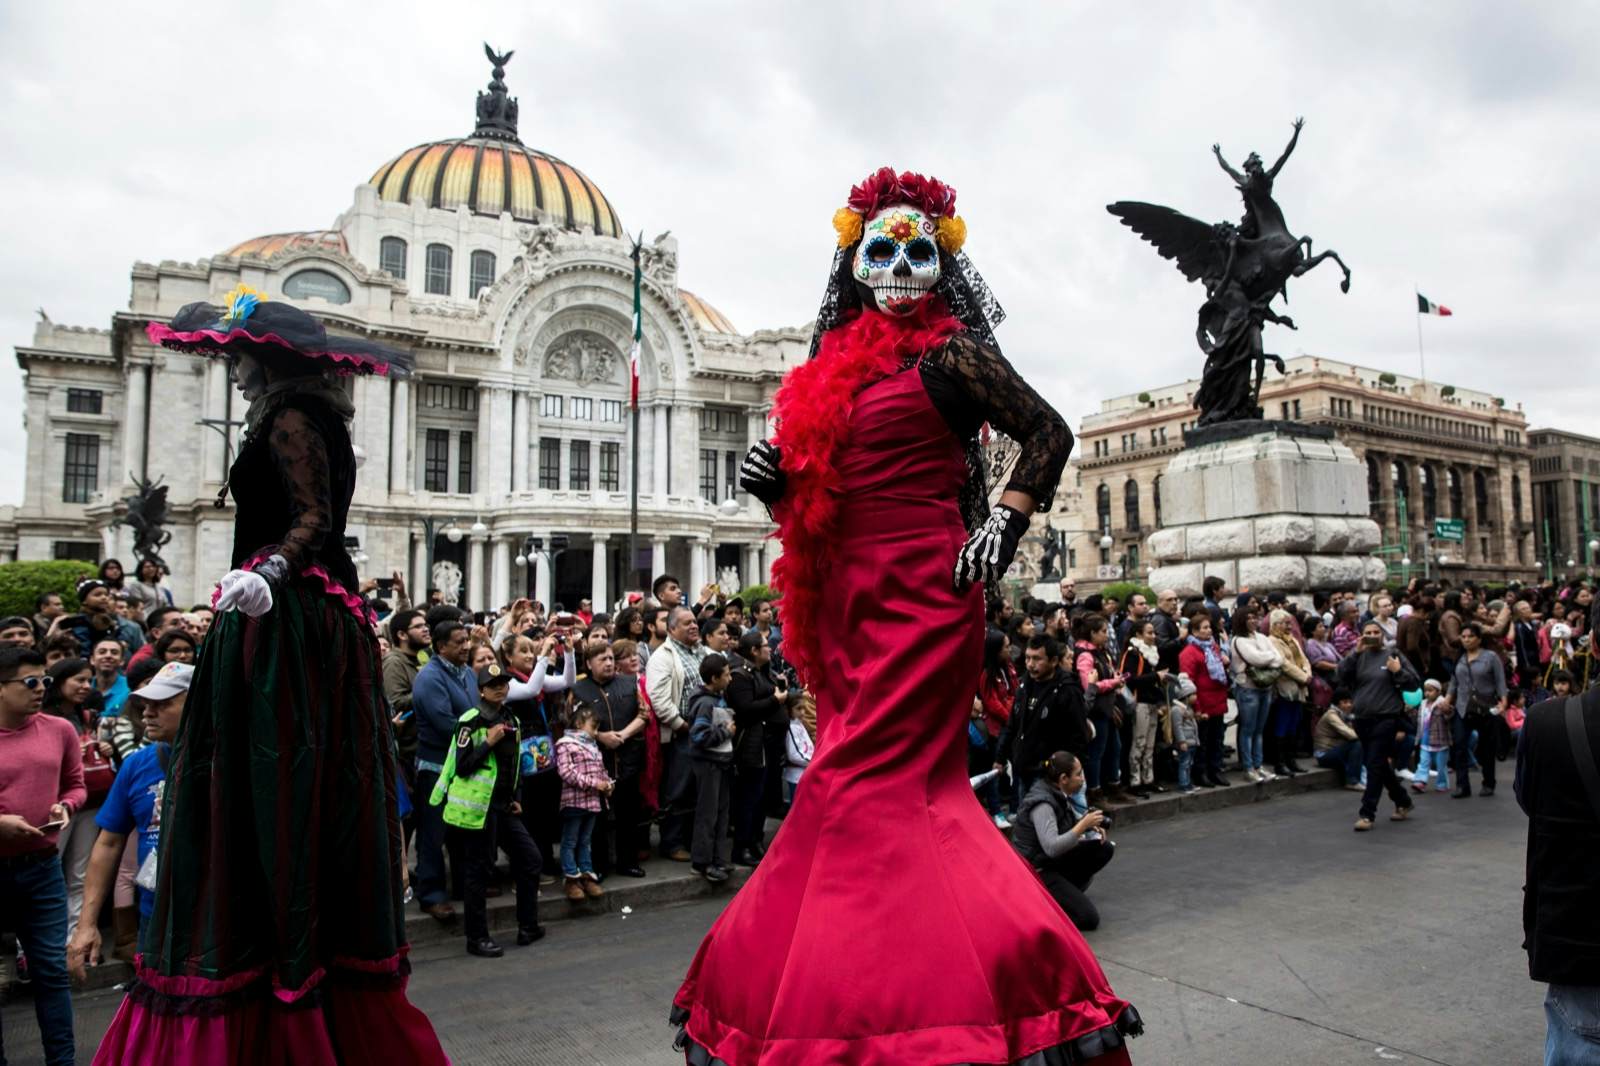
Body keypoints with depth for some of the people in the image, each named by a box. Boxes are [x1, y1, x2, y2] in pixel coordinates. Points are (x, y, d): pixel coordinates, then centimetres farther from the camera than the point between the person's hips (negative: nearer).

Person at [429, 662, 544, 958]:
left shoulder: (511, 720, 12)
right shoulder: (470, 722, -11)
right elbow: (462, 766, -16)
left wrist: (514, 799, 15)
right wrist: (488, 742, -22)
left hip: (502, 805, 8)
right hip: (478, 805, -8)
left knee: (529, 858, 8)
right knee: (480, 869, 0)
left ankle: (528, 928, 21)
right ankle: (477, 938, 13)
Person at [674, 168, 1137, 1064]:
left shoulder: (948, 351, 0)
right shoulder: (835, 366, 17)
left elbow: (1049, 432, 0)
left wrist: (1006, 523, -10)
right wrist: (777, 483, 2)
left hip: (922, 592, -7)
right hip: (852, 597, 7)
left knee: (869, 783, -9)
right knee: (919, 782, 13)